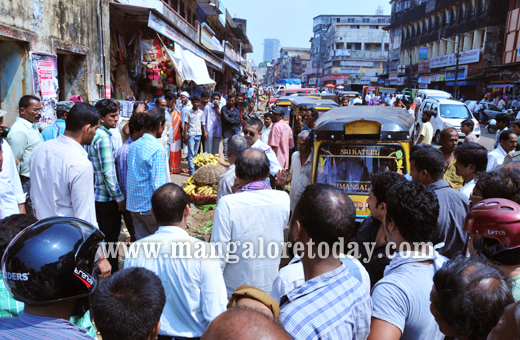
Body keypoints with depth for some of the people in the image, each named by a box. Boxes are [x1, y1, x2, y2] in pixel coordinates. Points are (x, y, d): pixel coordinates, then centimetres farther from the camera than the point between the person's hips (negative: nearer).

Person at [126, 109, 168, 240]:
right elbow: (158, 184, -21)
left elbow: (128, 179, 14)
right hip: (151, 207, -7)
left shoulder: (133, 146, 6)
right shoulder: (158, 150, -18)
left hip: (134, 205, 7)